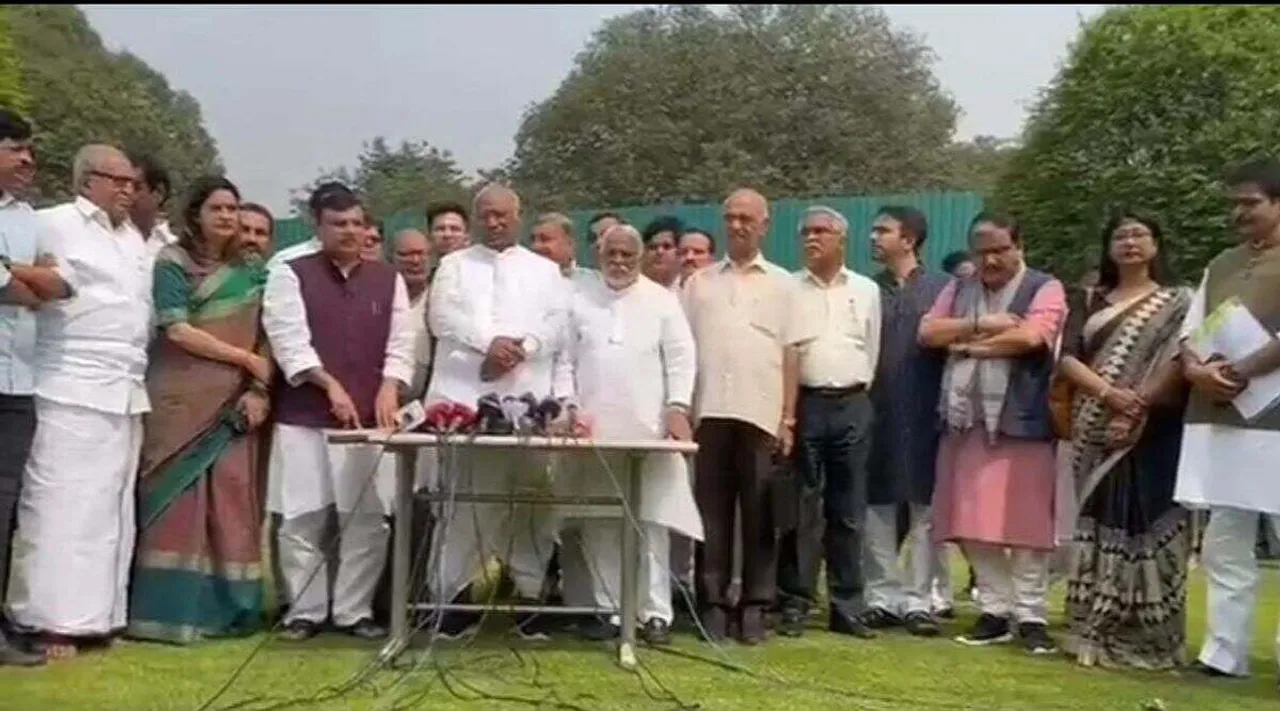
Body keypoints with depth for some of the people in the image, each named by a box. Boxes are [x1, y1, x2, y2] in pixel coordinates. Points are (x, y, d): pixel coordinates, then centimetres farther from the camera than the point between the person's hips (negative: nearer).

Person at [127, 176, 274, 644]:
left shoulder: (251, 271, 13)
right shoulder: (171, 263, 0)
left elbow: (266, 336, 8)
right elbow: (177, 330, -11)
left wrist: (259, 389, -6)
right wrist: (244, 359, -10)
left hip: (236, 402, 4)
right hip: (183, 401, -4)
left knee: (232, 501, 0)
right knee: (181, 500, -5)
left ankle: (224, 607, 5)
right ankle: (169, 610, -1)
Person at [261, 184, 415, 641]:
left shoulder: (388, 279, 11)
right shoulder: (290, 275, 2)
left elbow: (401, 344, 7)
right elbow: (289, 341, -8)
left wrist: (389, 387, -10)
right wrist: (330, 385, -17)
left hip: (369, 419, 3)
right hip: (304, 418, -2)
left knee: (367, 519, 3)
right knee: (301, 518, 2)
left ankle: (354, 611, 15)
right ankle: (305, 610, 15)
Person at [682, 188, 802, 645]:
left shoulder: (782, 284, 10)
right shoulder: (699, 282, 13)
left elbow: (789, 356, 6)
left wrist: (788, 419, -1)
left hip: (761, 414, -1)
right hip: (709, 412, 1)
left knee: (759, 514, 3)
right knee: (712, 512, 4)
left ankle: (754, 606, 10)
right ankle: (713, 603, 10)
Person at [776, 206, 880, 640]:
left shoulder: (866, 290, 10)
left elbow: (872, 350, 13)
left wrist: (856, 393, 8)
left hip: (852, 406, 2)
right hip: (804, 404, -2)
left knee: (848, 513, 6)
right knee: (801, 510, 1)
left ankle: (848, 607, 13)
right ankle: (794, 604, 8)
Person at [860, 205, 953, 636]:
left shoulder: (942, 288, 2)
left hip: (924, 416, -2)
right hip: (875, 414, 2)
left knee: (925, 511, 3)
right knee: (877, 509, 5)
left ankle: (919, 600, 11)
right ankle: (884, 597, 14)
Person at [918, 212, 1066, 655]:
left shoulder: (1044, 289, 1)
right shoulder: (958, 290, 17)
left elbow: (1031, 337, -16)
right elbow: (928, 332, 3)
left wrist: (968, 344, -5)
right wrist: (981, 324, -9)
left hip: (1020, 422, -4)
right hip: (966, 422, 5)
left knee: (1025, 523, -1)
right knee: (974, 525, 6)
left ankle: (1031, 616, 9)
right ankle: (994, 611, 17)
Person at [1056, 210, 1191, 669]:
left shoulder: (1176, 303, 8)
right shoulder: (1088, 301, 15)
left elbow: (1180, 364, -6)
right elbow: (1067, 358, 2)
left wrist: (1137, 408, -17)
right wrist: (1108, 393, -14)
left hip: (1152, 435, -3)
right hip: (1095, 433, 3)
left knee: (1147, 526, -5)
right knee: (1095, 527, 1)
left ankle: (1147, 638, 0)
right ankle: (1095, 633, 6)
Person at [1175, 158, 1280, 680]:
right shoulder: (1220, 266, 19)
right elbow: (1190, 333, 14)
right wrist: (1197, 370, -6)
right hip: (1216, 421, 6)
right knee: (1224, 547, 8)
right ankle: (1223, 655, 14)